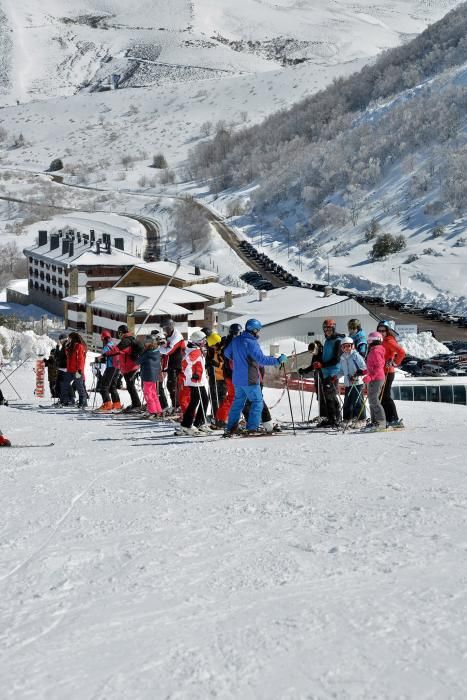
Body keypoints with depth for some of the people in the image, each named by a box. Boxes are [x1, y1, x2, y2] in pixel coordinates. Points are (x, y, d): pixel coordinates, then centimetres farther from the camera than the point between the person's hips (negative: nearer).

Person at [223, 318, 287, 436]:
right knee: (257, 402, 4)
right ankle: (252, 428, -1)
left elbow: (227, 353, 21)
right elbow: (261, 359, -26)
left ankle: (230, 428, 16)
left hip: (237, 379, 8)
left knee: (238, 402, 17)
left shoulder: (236, 340, 6)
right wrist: (277, 360, -20)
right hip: (250, 379, -8)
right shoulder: (251, 342, -18)